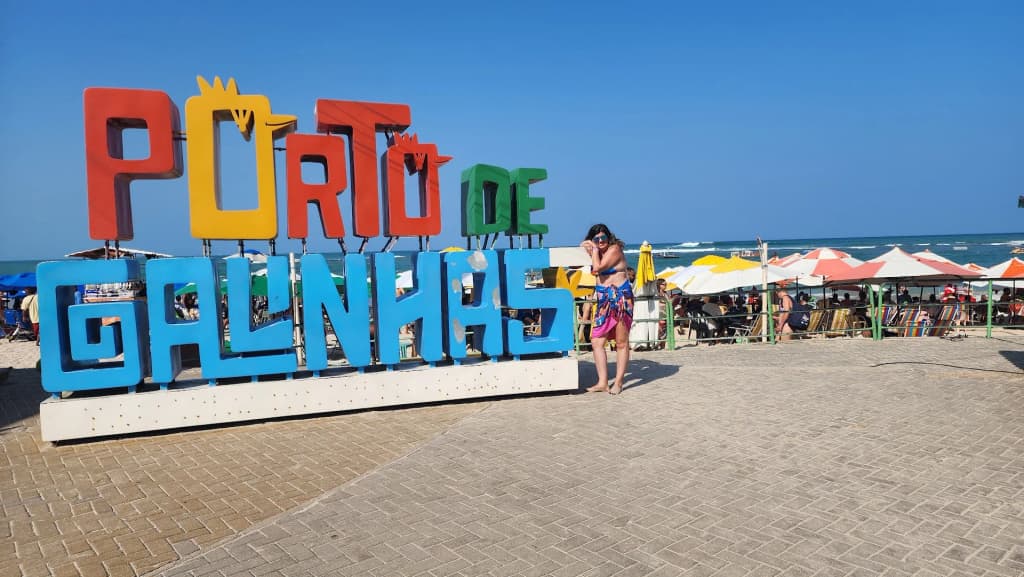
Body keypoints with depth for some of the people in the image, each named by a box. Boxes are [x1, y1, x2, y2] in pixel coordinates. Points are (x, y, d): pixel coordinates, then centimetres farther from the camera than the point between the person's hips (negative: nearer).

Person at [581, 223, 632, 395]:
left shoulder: (614, 249, -10)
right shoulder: (600, 252, 15)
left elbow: (597, 268, -19)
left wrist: (594, 249, -6)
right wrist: (591, 250, 13)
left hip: (620, 298, -9)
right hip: (604, 301, 9)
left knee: (621, 342, 0)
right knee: (597, 341, 2)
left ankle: (618, 382, 5)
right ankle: (602, 382, 5)